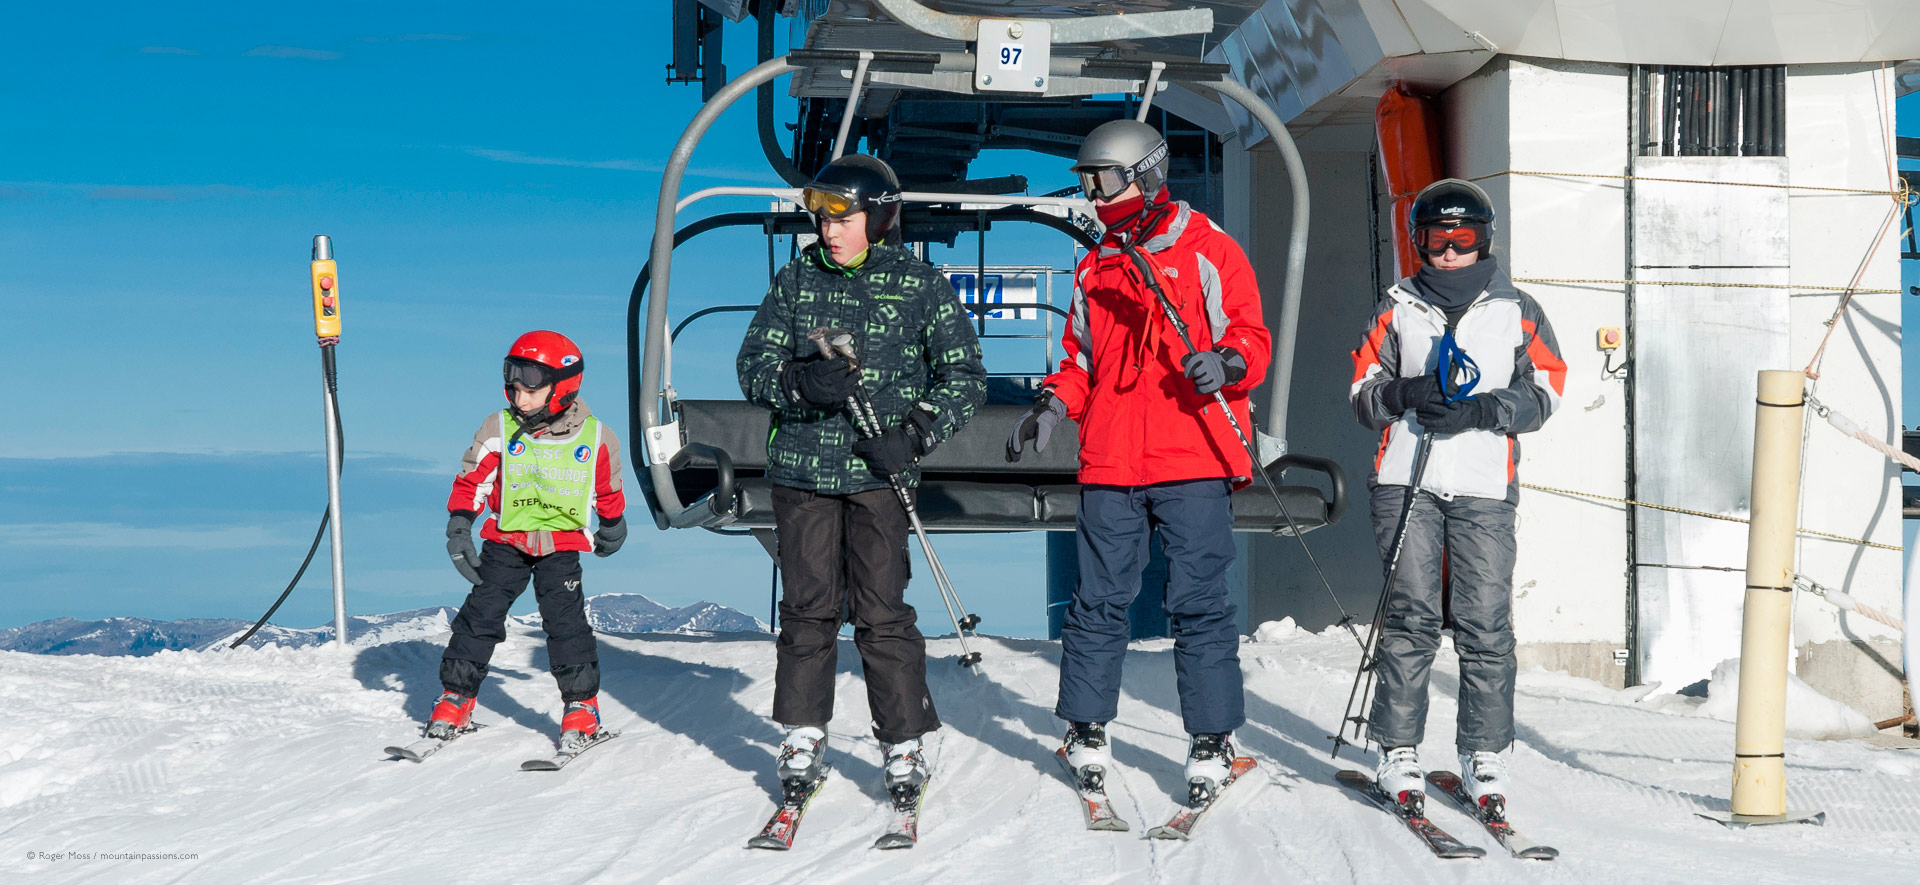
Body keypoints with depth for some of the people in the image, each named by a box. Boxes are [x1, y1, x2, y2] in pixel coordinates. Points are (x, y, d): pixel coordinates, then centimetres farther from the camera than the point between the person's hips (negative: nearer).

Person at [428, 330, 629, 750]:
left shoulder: (596, 438, -5)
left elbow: (609, 490, 12)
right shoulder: (499, 429, -5)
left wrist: (612, 529, 24)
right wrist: (458, 529, -6)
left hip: (562, 545, -1)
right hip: (505, 541, 1)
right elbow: (471, 481, 1)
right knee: (481, 614, -2)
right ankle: (456, 697, 11)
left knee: (565, 619, -11)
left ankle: (582, 704, 0)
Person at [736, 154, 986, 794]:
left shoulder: (919, 285, 1)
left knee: (882, 613, -4)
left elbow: (964, 376, 2)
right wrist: (800, 381, -16)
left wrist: (916, 434, -12)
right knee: (808, 608, 5)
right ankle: (804, 735, 18)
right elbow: (753, 363, 6)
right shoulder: (796, 280, 8)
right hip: (802, 468, 2)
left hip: (879, 473, -2)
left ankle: (905, 743, 7)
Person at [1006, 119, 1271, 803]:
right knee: (1100, 600, 4)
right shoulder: (1095, 268, 18)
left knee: (1198, 603, -3)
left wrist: (1225, 363, -21)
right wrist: (1053, 406, 6)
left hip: (1194, 460, -4)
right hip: (1110, 461, 4)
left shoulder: (1209, 253, 3)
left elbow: (1250, 338, 0)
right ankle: (1086, 728, 15)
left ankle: (1212, 739, 5)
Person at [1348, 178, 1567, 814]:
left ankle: (1485, 754, 5)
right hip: (1407, 480, 0)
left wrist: (1482, 410, -11)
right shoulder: (1397, 309, 14)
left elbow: (1543, 392, 7)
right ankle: (1400, 751, 1)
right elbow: (1363, 392, 11)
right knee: (1410, 617, -5)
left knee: (1486, 623, -5)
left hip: (1485, 485, 0)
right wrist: (1406, 393, -11)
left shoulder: (1517, 311, 14)